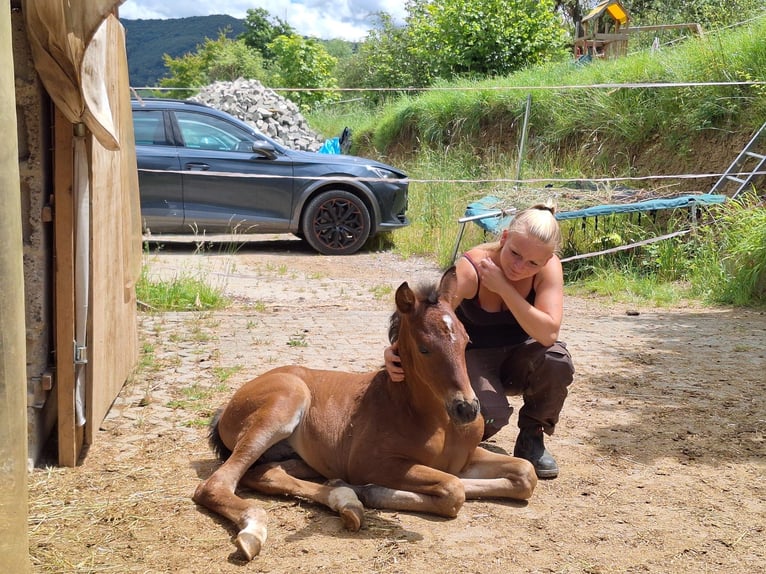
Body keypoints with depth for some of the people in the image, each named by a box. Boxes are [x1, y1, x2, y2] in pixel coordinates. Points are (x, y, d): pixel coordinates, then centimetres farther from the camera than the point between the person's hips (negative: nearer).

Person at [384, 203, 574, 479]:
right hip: (473, 356, -2)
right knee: (491, 414, -33)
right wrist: (395, 351, -54)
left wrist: (503, 286, -36)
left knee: (557, 360, -31)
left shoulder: (549, 266, -22)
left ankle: (532, 435, -2)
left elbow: (548, 333, -33)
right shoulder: (471, 268, -27)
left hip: (519, 357, 3)